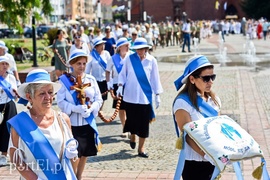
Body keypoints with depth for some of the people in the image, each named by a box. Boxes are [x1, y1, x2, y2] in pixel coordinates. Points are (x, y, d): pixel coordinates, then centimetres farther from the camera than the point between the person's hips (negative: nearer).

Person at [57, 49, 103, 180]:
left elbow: (98, 99, 3)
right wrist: (76, 108, -22)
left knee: (85, 153, 13)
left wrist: (90, 108, -16)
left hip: (88, 122, 4)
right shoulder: (65, 80, -9)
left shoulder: (91, 79, 1)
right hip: (72, 122, -4)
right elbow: (61, 101, -10)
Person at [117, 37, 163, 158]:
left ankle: (141, 149, 11)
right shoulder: (129, 59, 0)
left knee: (144, 123, 0)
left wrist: (157, 95, 5)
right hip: (130, 96, 0)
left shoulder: (151, 61, 0)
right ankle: (132, 137, 39)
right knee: (132, 119, 8)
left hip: (145, 97, 0)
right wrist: (120, 86, -9)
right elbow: (123, 74, 7)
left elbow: (155, 79, 5)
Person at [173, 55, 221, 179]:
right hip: (194, 163, -6)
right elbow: (188, 136, -18)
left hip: (213, 161, 6)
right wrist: (206, 155, -29)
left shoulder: (214, 100, 8)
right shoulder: (183, 103, -13)